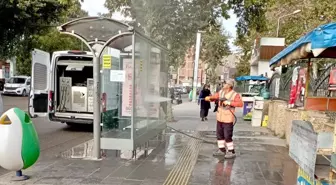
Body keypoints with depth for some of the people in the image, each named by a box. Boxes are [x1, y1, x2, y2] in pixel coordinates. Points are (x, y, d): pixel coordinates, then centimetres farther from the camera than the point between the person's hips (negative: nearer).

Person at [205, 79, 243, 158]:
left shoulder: (235, 95, -13)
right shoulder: (221, 92, 6)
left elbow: (240, 104, -22)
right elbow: (214, 97, 8)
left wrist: (229, 102, -28)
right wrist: (209, 98, -14)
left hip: (228, 119, -7)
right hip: (220, 118, 7)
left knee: (227, 136, -4)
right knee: (219, 135, 13)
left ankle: (231, 152, 9)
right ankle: (221, 150, 27)